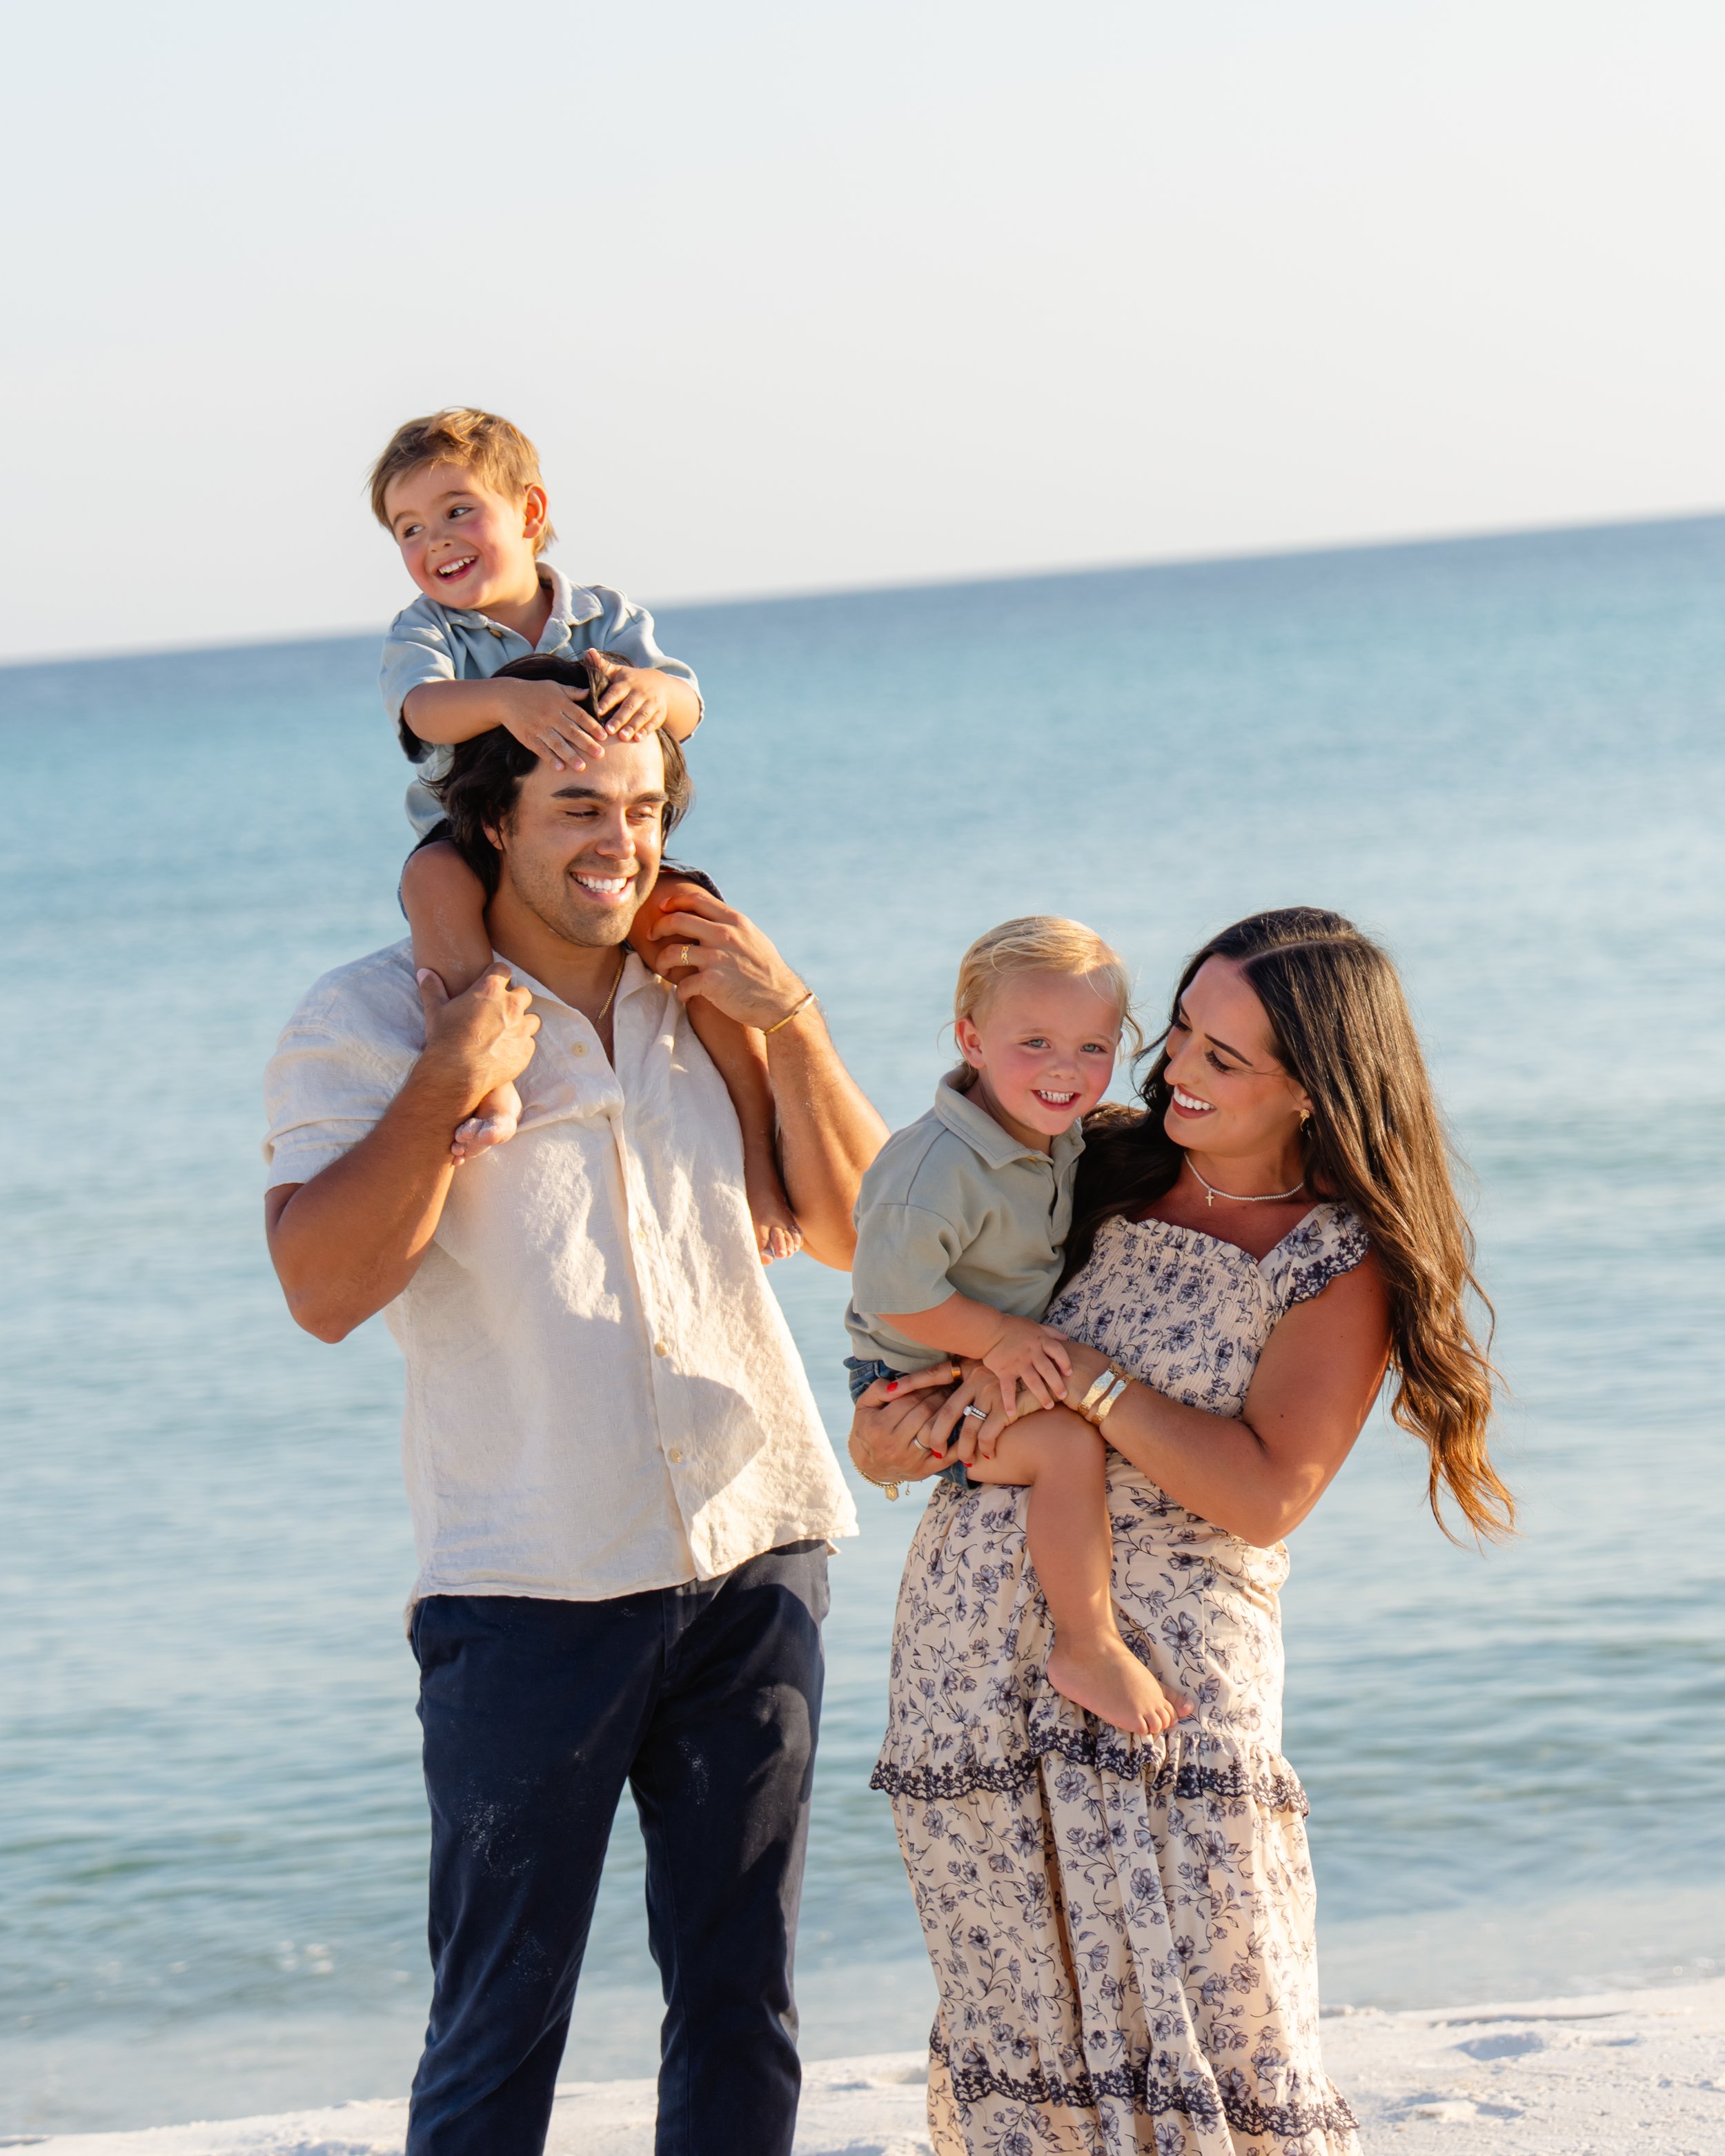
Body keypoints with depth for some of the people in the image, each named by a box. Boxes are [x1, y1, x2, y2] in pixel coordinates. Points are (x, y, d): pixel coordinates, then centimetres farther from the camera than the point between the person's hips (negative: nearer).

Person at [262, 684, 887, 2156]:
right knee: (501, 2019, -2)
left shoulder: (707, 1005, 11)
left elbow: (857, 1231, 8)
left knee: (742, 2001, 10)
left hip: (751, 1560, 5)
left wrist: (794, 1023, -2)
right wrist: (454, 1085, -19)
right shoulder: (371, 1021, -2)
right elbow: (323, 1289, -14)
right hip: (530, 1592, -4)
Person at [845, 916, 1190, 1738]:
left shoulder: (1058, 1135, 1)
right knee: (1069, 1445, -27)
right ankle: (1090, 1648, -16)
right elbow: (890, 1290, -31)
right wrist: (999, 1340, -24)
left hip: (1009, 1363, 9)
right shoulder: (941, 1166, -29)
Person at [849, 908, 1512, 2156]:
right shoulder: (1104, 1168, 9)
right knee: (1021, 2010, 8)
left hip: (1170, 1661, -4)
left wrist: (1077, 1374, -15)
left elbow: (1265, 1495, -15)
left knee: (1213, 2019, -6)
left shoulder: (1343, 1265, -5)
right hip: (974, 1627, 5)